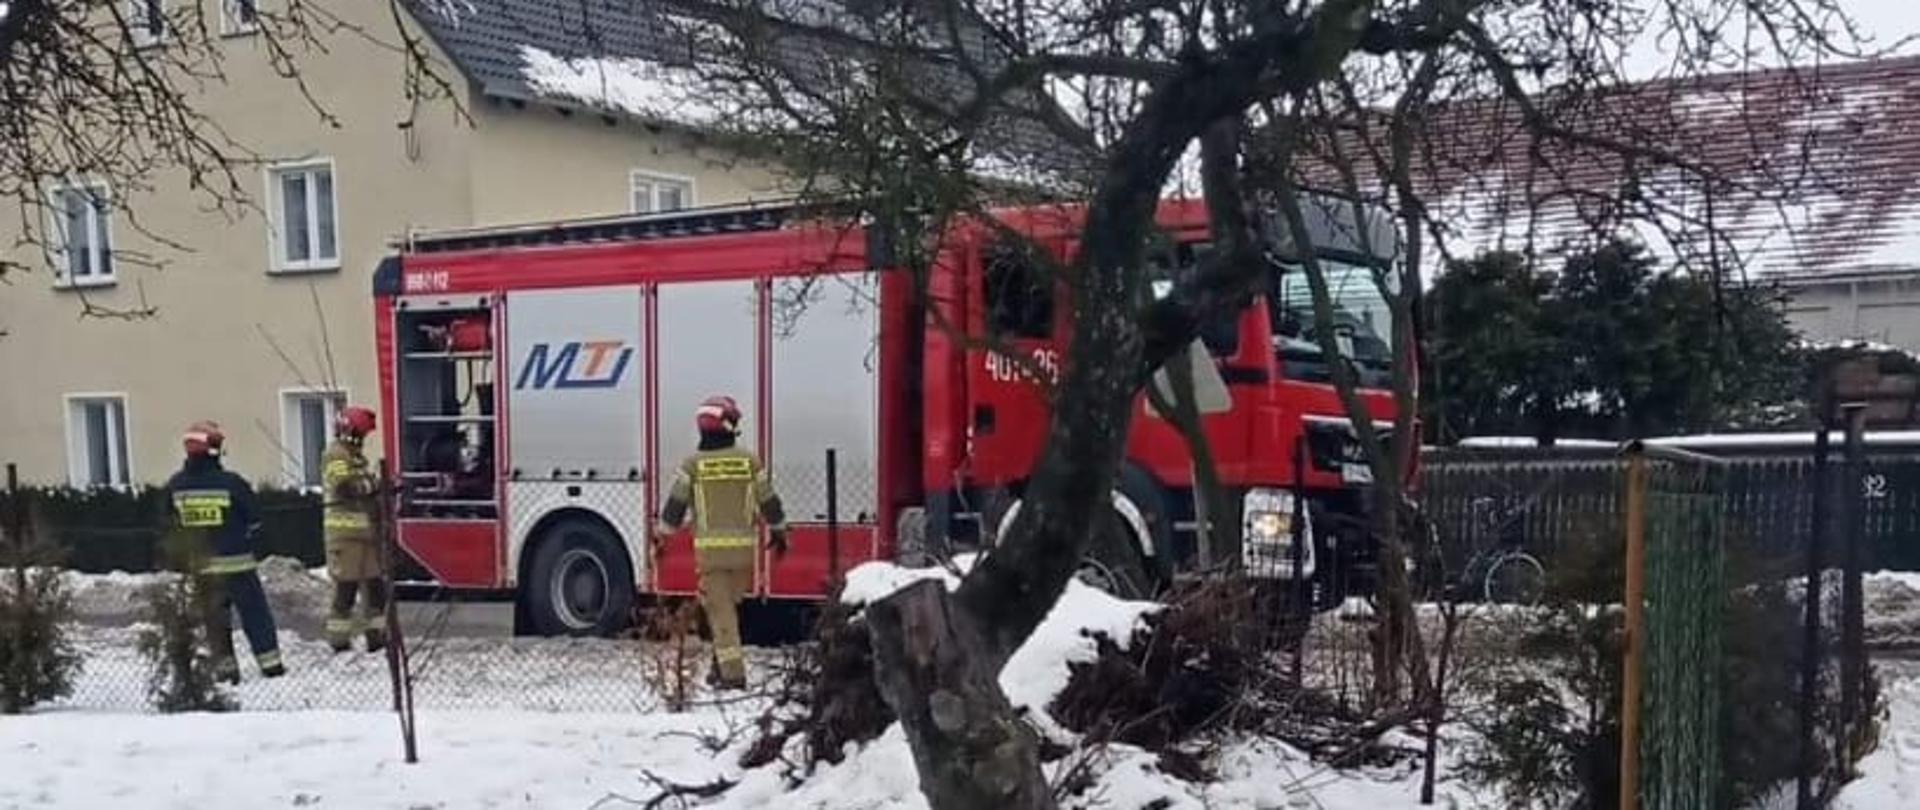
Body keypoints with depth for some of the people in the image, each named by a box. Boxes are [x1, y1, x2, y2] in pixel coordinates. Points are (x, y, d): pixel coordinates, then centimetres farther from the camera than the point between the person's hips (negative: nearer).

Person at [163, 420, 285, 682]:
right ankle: (270, 663, 8)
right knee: (255, 612, 6)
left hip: (198, 565, 3)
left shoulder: (175, 486, -3)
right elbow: (254, 520, -6)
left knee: (213, 616, 12)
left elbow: (171, 523, 9)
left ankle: (224, 666, 11)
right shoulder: (231, 483, -15)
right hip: (236, 562, -3)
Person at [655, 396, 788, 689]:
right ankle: (722, 663, 22)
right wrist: (778, 531, 23)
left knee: (720, 609, 1)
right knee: (729, 604, 17)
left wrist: (662, 533, 17)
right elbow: (768, 500, 8)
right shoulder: (749, 461, 1)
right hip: (743, 546, 2)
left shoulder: (693, 464, -4)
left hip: (710, 547, -2)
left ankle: (732, 672, -5)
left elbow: (676, 504, 1)